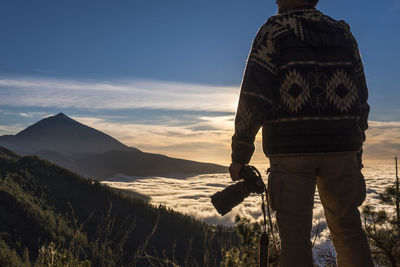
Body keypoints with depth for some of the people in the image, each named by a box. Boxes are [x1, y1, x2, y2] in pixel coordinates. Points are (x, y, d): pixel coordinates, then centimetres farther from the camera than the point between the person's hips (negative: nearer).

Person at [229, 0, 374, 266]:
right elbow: (360, 98, 13)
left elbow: (253, 97, -9)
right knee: (348, 230, 13)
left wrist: (240, 155, -6)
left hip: (290, 148, -3)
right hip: (339, 148, 4)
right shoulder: (344, 35, 13)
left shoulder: (275, 30, 0)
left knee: (295, 235, 2)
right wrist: (357, 151, 19)